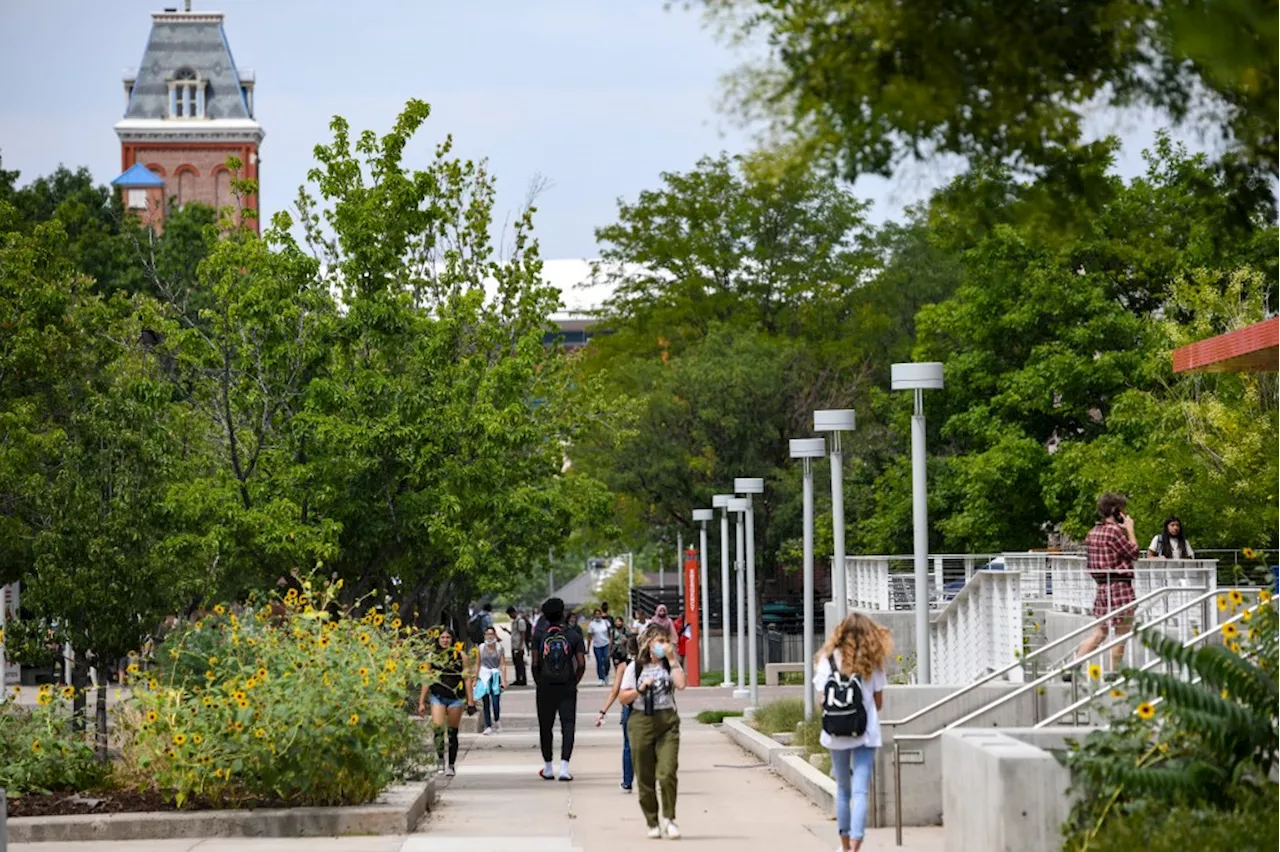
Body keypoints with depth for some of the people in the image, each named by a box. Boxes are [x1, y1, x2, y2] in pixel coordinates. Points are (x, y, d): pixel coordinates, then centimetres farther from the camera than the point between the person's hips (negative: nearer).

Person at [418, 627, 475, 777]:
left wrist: (470, 700, 2)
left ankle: (451, 765, 13)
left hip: (455, 697, 0)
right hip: (437, 696, 0)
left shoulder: (460, 656, 5)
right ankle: (440, 759, -4)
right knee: (438, 726, -19)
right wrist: (422, 702, 9)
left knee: (452, 732, 4)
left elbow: (467, 678, 6)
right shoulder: (432, 657, 7)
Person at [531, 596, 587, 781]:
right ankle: (564, 767, -13)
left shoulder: (539, 635, -3)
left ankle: (548, 768, 19)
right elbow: (581, 665, -6)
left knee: (545, 727, 12)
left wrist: (538, 683, 7)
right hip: (567, 688, -1)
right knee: (568, 726, 0)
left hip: (545, 688, 1)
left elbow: (535, 663, -6)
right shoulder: (573, 635, -2)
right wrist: (574, 682, 8)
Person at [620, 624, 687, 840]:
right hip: (641, 722, 0)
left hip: (667, 721, 0)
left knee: (667, 773, -15)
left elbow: (681, 684, -10)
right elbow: (623, 698, 5)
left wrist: (672, 658, -7)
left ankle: (668, 817, 1)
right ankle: (652, 822, 16)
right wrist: (640, 689, -11)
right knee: (645, 778, 3)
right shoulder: (635, 667, 7)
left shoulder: (671, 665, 10)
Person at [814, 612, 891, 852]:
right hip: (865, 733, -2)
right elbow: (878, 701, 2)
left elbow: (821, 700, -2)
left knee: (843, 789, 17)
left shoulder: (827, 659, -1)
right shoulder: (871, 662, -3)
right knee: (860, 791, -4)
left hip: (835, 734, 2)